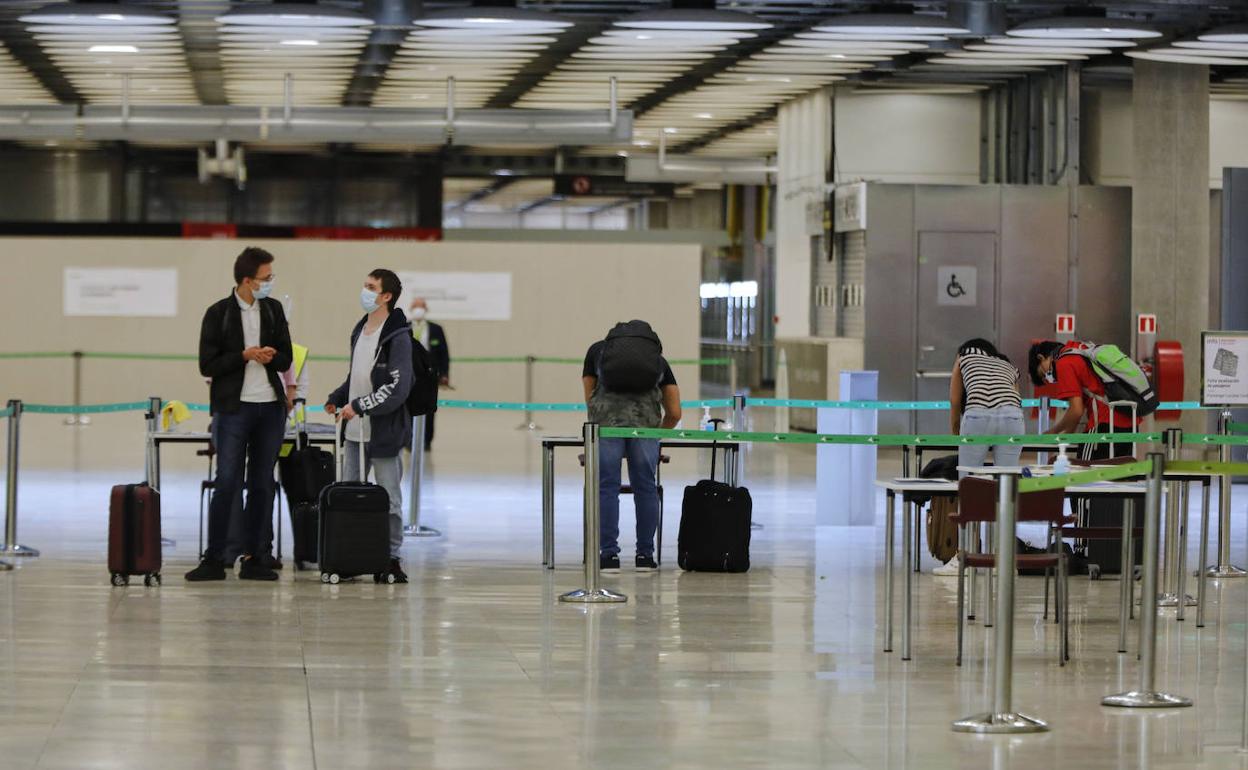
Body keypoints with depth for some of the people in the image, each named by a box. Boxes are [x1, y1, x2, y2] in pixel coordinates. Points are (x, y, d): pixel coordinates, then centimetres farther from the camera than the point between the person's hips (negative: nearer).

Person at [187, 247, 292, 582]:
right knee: (227, 483, -6)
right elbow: (207, 365, -6)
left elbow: (286, 358, 11)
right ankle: (214, 559, -2)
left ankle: (252, 557, 11)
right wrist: (245, 355, -17)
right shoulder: (218, 314, -4)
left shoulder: (274, 310, 9)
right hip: (233, 407, -4)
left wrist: (270, 356, -11)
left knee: (262, 485, 6)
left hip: (271, 407, 4)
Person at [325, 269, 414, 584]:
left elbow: (397, 389, -18)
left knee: (389, 499, 1)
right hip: (355, 433, 8)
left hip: (384, 433, -8)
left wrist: (358, 406, -19)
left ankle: (391, 557, 9)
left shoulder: (397, 338, -12)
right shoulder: (359, 331, 14)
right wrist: (336, 398, 8)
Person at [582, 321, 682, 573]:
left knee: (606, 487, 5)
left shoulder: (598, 349, 29)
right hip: (645, 419, 1)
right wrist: (658, 434, 45)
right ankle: (645, 556, 14)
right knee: (646, 488, 10)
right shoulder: (658, 359, 30)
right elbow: (674, 413, 26)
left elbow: (589, 397, 30)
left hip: (606, 417, -1)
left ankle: (609, 556, 5)